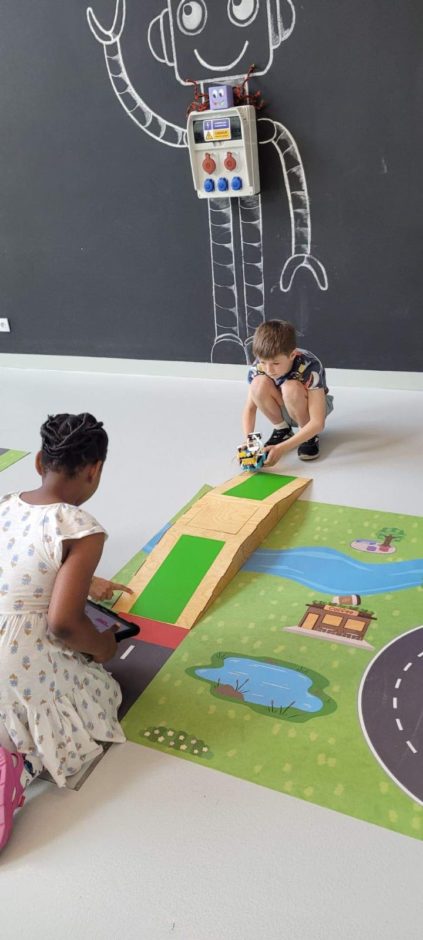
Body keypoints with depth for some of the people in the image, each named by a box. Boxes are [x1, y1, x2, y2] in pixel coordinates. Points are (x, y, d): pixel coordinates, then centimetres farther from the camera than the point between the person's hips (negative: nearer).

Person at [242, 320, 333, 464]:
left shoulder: (309, 367, -34)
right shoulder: (259, 367, -23)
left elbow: (318, 423, -37)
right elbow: (249, 408, -15)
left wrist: (282, 448, -45)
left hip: (311, 407, -3)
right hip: (284, 411, 3)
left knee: (291, 388, -37)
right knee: (259, 384, -29)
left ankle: (309, 436, -13)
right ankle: (281, 430, -7)